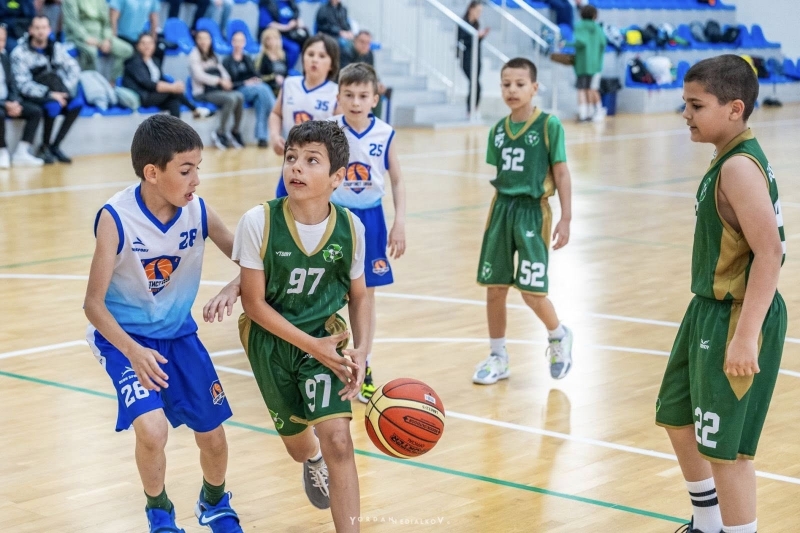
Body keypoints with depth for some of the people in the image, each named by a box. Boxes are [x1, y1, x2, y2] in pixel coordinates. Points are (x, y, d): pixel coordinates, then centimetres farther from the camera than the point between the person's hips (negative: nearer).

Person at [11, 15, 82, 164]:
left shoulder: (57, 48, 9)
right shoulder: (20, 53, -5)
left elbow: (74, 69, 6)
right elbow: (23, 85, -12)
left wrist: (65, 90, -11)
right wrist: (50, 94, -21)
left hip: (57, 95, 5)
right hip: (33, 97, -5)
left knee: (77, 103, -24)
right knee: (53, 106, -34)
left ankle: (55, 146, -16)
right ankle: (44, 148, -13)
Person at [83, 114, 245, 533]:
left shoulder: (199, 212, -14)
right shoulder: (116, 219, -24)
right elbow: (93, 302, -22)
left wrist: (233, 289, -27)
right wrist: (132, 350, -36)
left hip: (179, 333, 4)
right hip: (124, 337, -4)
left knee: (213, 436, 7)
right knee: (152, 430, -24)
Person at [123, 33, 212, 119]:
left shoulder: (155, 61, 19)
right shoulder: (134, 61, -6)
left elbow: (162, 80, 11)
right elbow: (146, 83, -18)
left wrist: (174, 85, -13)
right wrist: (172, 87, -24)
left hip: (154, 96, 7)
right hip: (141, 97, -7)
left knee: (174, 101, -22)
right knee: (173, 91, -19)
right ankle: (195, 110, -3)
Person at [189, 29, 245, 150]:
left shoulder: (213, 56, 22)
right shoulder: (195, 55, 1)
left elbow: (223, 71, 16)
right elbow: (199, 75, -11)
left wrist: (226, 80, -8)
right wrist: (219, 81, -15)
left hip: (218, 89, 6)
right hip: (203, 92, -6)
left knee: (239, 96, -22)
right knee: (231, 99, -30)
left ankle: (235, 131, -11)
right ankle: (220, 133, -20)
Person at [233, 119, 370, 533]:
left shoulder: (350, 228, -14)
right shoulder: (259, 222, -21)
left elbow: (358, 297, 0)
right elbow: (254, 302, -16)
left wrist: (361, 350, -16)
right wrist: (311, 346, -20)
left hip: (324, 338, 0)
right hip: (272, 340, 0)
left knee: (337, 439, -18)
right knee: (296, 443, 17)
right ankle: (314, 461, 57)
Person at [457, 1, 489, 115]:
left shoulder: (476, 23, 11)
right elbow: (461, 42, -16)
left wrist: (482, 35, 1)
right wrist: (476, 35, -20)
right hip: (467, 58, -7)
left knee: (473, 85, 6)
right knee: (476, 85, -16)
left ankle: (471, 110, 12)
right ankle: (471, 110, -14)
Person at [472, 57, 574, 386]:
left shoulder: (549, 125, -8)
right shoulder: (498, 130, 6)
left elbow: (561, 174, -7)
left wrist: (565, 219, -10)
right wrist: (501, 209, 13)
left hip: (533, 211, -5)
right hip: (502, 209, 5)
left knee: (531, 291, -7)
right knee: (494, 288, 7)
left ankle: (558, 337, 24)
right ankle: (497, 358, 22)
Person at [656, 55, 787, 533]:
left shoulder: (739, 168, -22)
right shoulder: (729, 159, 8)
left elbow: (770, 252, -28)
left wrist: (746, 336, -30)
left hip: (737, 319, -11)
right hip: (709, 312, 11)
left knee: (725, 447, -3)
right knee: (677, 417, 23)